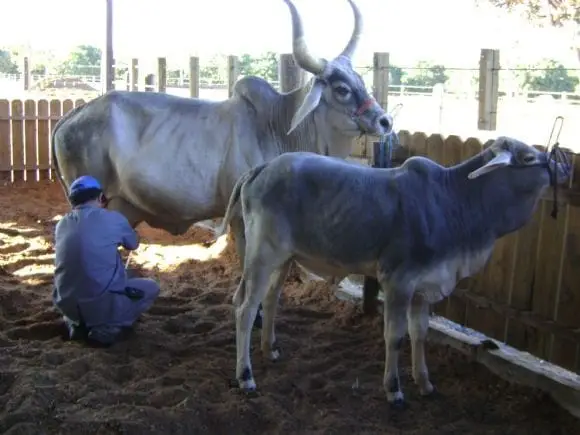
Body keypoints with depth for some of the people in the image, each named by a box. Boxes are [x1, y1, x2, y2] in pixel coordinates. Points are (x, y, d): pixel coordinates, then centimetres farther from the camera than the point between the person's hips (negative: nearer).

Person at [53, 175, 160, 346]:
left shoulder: (62, 225, 6)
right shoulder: (113, 219, -5)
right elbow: (133, 244, 17)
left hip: (67, 305, 5)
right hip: (104, 305, -5)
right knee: (151, 288, 18)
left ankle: (76, 324, 12)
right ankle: (108, 328, 1)